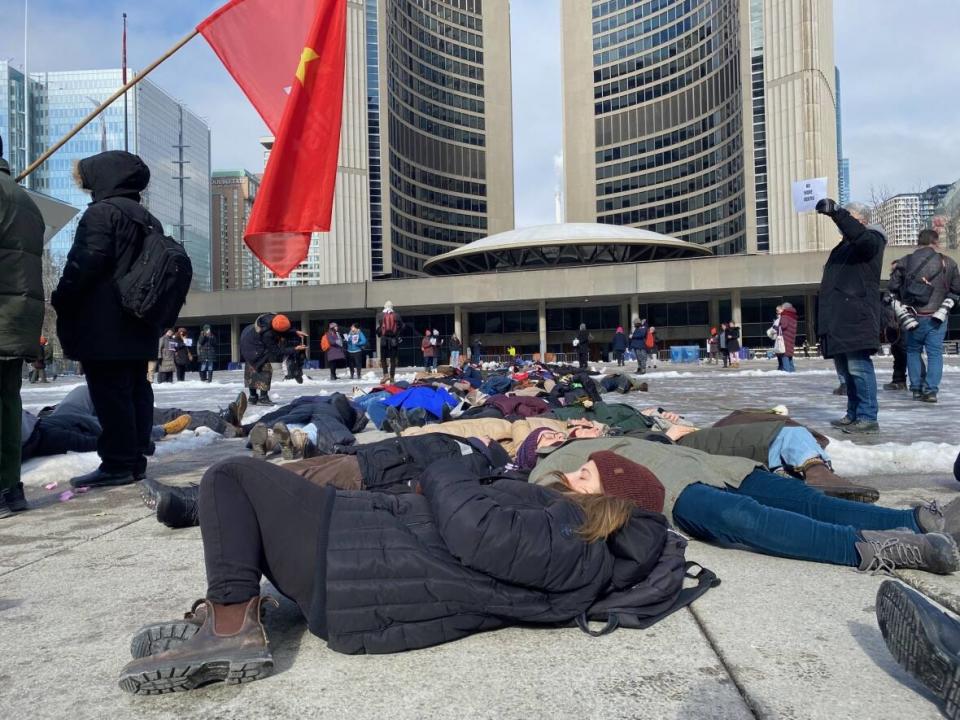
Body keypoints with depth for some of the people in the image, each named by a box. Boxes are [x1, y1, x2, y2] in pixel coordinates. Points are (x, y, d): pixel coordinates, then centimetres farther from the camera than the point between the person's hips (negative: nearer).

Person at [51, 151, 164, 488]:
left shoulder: (101, 212, -7)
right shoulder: (148, 220, 19)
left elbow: (87, 262, -17)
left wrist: (61, 300, -8)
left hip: (103, 326, -9)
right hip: (138, 325, 9)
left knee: (109, 394, -6)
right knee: (136, 391, 8)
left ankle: (118, 464, -5)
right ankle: (135, 460, 13)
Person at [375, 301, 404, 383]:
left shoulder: (380, 315, -2)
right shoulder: (396, 315, 2)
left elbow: (378, 327, -6)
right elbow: (401, 327, 1)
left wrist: (379, 335, 11)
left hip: (384, 338, -1)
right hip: (394, 339, 1)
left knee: (383, 358, 11)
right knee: (393, 359, 7)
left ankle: (386, 374, -5)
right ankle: (392, 377, 7)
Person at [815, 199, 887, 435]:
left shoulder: (871, 239, 2)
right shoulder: (843, 247, 27)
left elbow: (861, 237, -25)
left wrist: (836, 212, -32)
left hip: (856, 317, -9)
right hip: (840, 318, 9)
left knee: (858, 366, -14)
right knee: (846, 369, 10)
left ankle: (868, 419, -12)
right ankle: (853, 415, 16)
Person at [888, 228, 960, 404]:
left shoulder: (904, 262, 2)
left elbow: (893, 289, 1)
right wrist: (944, 309, 2)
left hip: (914, 315, 1)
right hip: (937, 317, -1)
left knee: (913, 350, 15)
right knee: (935, 352, 4)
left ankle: (916, 388, 12)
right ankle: (931, 390, -4)